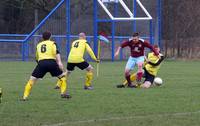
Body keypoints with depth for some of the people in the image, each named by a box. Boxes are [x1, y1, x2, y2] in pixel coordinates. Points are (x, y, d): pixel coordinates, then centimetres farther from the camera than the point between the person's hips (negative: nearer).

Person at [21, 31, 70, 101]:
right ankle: (63, 93, 10)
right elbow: (56, 52, -3)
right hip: (51, 62, -2)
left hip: (41, 63, 2)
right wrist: (59, 62, -12)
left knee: (32, 79, 8)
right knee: (62, 76, 18)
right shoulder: (52, 43, 17)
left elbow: (37, 58, 32)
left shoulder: (38, 45, 27)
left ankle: (25, 96, -3)